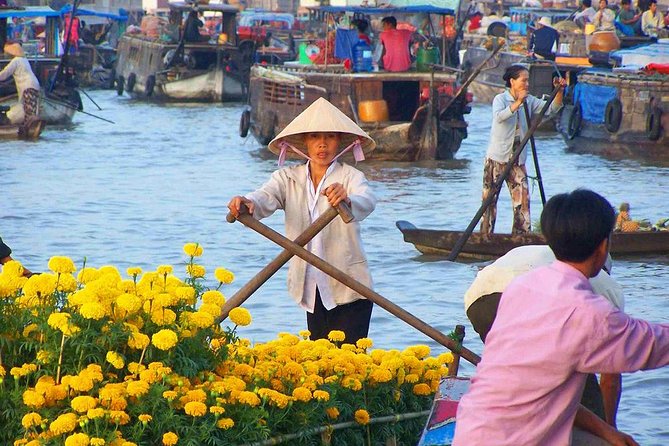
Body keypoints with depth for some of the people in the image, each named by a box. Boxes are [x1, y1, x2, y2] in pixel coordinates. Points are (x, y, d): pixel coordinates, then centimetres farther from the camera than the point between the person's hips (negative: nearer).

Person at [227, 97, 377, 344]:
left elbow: (367, 201, -25)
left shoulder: (350, 176, -4)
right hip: (313, 292, 4)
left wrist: (347, 200, -49)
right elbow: (265, 198, -13)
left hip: (349, 289, -4)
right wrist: (246, 203, -38)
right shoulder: (288, 178, 6)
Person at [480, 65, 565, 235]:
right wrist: (517, 103, -39)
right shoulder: (501, 99, -7)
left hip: (518, 160, 4)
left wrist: (559, 92, -19)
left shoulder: (529, 101, 7)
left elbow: (552, 108, -3)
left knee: (522, 199, -3)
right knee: (490, 199, 0)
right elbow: (499, 116, -28)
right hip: (497, 158, -4)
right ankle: (485, 234, 9)